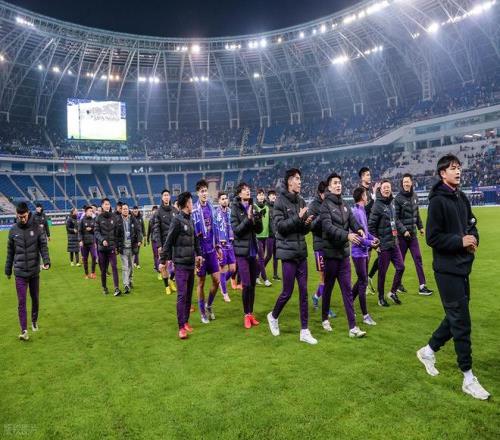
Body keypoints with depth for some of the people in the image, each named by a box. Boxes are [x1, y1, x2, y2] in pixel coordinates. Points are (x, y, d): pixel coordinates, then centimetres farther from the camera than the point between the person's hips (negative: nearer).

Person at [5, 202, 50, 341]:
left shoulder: (37, 227, -5)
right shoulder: (13, 230, 0)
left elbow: (43, 246, -7)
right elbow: (10, 252, 8)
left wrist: (46, 261, -23)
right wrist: (8, 270, 11)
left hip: (34, 271, 0)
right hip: (19, 272, 0)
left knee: (35, 299, 14)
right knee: (21, 302, -4)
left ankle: (34, 321, 36)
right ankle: (24, 330, 0)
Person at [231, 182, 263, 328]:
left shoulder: (253, 207, 6)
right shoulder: (235, 209, -6)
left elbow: (259, 230, 6)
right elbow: (236, 230, -14)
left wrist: (257, 218, -12)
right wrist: (247, 218, -21)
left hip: (253, 250, 5)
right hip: (242, 251, -5)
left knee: (253, 284, 10)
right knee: (246, 284, -5)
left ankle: (251, 313, 22)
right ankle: (246, 315, 11)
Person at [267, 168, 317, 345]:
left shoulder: (301, 201, 11)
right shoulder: (280, 201, -7)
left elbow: (305, 230, 15)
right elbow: (279, 226, -15)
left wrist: (307, 223, -6)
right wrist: (297, 218, -19)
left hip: (301, 252, 6)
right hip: (288, 252, -6)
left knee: (304, 291, 6)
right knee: (287, 291, 2)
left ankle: (304, 331, 15)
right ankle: (273, 316, 30)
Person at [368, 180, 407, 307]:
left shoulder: (391, 202, 7)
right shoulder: (377, 205, -14)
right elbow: (371, 226, -14)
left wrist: (403, 230, 9)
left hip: (394, 243, 7)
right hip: (384, 245, -7)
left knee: (401, 267, 9)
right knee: (382, 272, 4)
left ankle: (393, 292, 26)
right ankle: (381, 297, 19)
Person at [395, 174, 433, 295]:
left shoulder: (414, 196, 8)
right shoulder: (398, 198, -11)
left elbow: (417, 214, 17)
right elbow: (395, 217, -14)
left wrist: (420, 227, 16)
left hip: (413, 233, 6)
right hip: (402, 234, -6)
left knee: (418, 258, 4)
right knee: (400, 260, 5)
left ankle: (422, 286, 8)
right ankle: (398, 284, 21)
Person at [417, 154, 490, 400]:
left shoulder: (462, 198, 11)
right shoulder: (438, 201, -14)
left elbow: (471, 224, 20)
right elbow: (432, 238, -16)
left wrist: (473, 238, 0)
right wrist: (460, 241, -18)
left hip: (463, 267, 8)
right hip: (447, 269, -8)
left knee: (456, 317, 16)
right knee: (461, 322, -1)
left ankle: (428, 351, 35)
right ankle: (468, 379, 13)